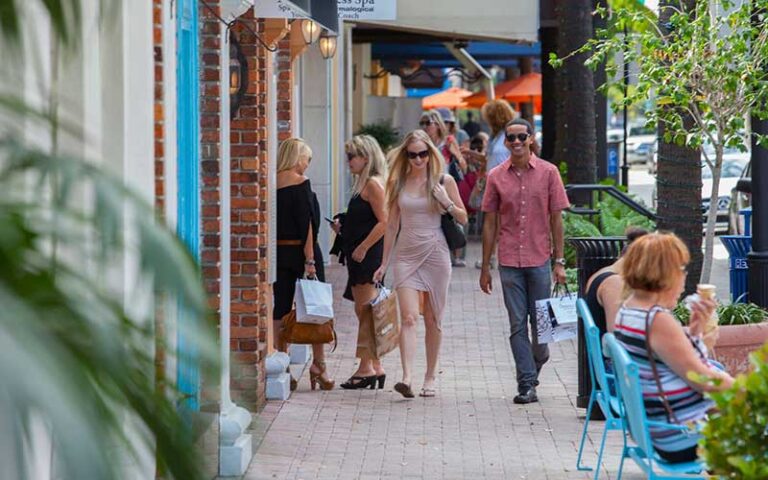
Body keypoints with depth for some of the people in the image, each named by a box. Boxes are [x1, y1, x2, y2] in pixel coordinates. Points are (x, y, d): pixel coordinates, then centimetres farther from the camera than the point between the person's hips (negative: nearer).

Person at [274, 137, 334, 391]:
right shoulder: (300, 183, -11)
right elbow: (306, 223, -14)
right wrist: (310, 259, -15)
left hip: (278, 252, 5)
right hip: (300, 250, -5)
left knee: (280, 310, 6)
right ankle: (318, 364, 6)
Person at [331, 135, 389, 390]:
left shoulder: (373, 183, -12)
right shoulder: (363, 184, 17)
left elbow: (383, 222, -19)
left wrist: (362, 248, -20)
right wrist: (343, 228, 10)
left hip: (369, 255, -10)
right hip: (358, 256, 10)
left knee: (365, 311, -7)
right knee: (363, 311, 10)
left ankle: (367, 368, -4)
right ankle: (374, 368, 14)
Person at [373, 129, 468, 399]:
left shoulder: (443, 181, 2)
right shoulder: (399, 182, 6)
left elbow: (463, 219, 8)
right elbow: (392, 225, 12)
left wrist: (447, 203, -12)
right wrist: (384, 263, 12)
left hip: (435, 255, -1)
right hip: (406, 255, 1)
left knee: (433, 320, 6)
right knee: (408, 317, -13)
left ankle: (430, 377, 18)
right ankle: (407, 377, -23)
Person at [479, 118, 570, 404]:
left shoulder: (548, 172, 1)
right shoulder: (496, 177, 3)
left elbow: (556, 219, 2)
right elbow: (490, 222, 7)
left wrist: (560, 262, -2)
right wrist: (485, 267, 5)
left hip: (540, 259, -1)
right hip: (509, 262, 1)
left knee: (541, 321, 6)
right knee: (517, 325, -1)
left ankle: (538, 359, 35)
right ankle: (527, 385, 2)